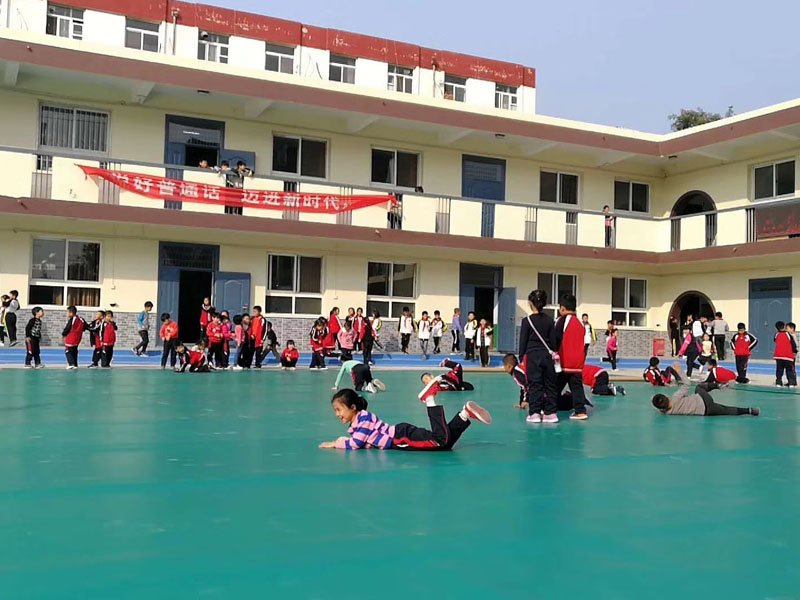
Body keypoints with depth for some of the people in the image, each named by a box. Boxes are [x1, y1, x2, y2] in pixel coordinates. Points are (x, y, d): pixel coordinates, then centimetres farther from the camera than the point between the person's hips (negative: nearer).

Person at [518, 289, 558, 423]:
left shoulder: (527, 320, -6)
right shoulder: (549, 320, 4)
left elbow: (523, 341, -3)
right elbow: (553, 340, 7)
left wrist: (521, 357, 5)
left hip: (532, 356, -3)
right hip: (547, 355, 3)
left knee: (534, 385, 0)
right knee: (550, 384, 8)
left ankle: (535, 413, 0)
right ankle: (551, 412, 10)